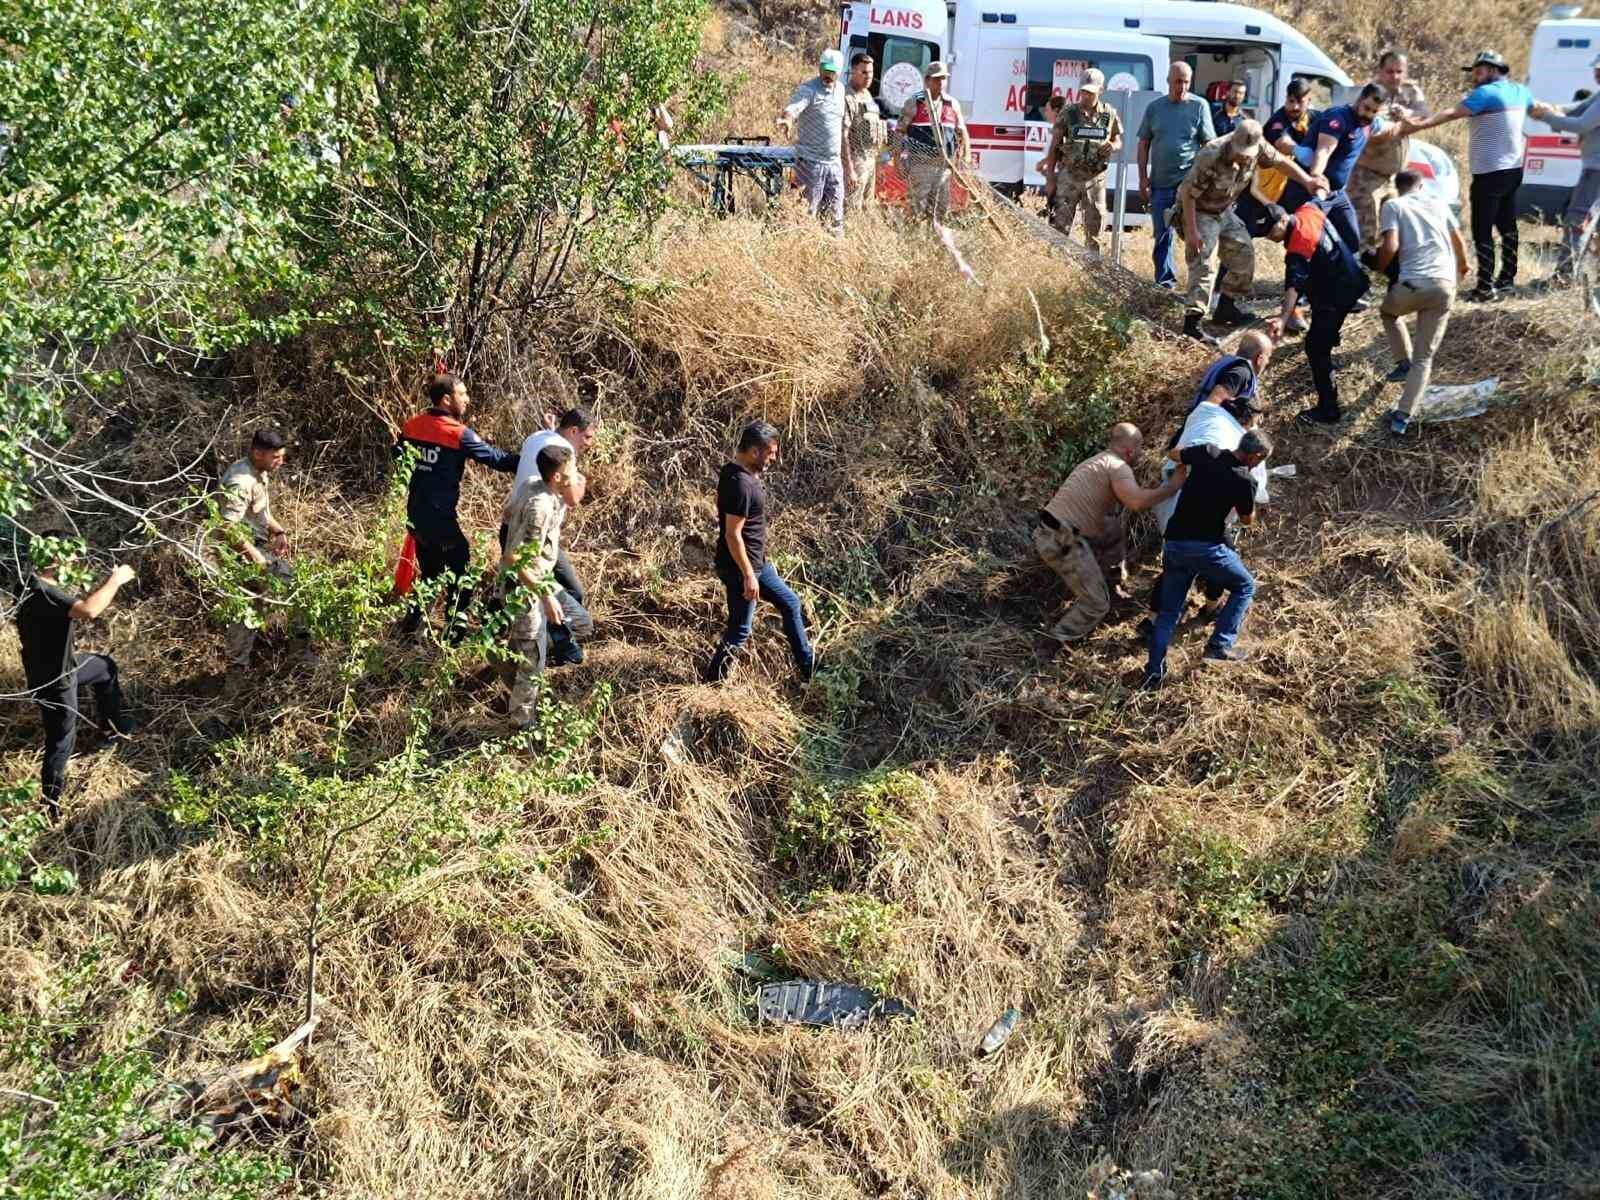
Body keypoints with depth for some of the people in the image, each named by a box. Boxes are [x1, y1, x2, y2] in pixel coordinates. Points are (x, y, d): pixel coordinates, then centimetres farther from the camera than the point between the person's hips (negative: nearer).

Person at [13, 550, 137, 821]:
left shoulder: (43, 586, -4)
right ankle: (49, 802, 21)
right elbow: (88, 611, -45)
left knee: (106, 667, 30)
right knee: (61, 740, 6)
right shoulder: (39, 592, -34)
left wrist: (108, 584, 0)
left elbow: (79, 606, 10)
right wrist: (115, 580, -32)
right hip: (53, 680, -9)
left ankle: (116, 723, 50)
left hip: (63, 665, 9)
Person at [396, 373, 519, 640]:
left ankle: (412, 623, 25)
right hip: (440, 518, -7)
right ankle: (454, 631, 10)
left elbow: (397, 455, 19)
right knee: (461, 575, 8)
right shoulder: (458, 434, -16)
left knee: (430, 572, 23)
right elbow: (496, 459, -15)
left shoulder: (412, 425, 3)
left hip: (416, 514, 7)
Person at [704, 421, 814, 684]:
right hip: (741, 567, -11)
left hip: (756, 562, 11)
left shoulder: (738, 473, 5)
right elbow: (733, 535, -26)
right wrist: (748, 575, -21)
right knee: (739, 631, 3)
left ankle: (808, 667, 31)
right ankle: (712, 683, 18)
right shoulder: (740, 484, -26)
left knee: (790, 603, 20)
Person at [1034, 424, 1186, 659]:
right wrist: (1171, 487, -15)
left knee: (1116, 533, 27)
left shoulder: (1096, 461, 21)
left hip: (1046, 532, 9)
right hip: (1063, 542, -9)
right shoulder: (1118, 467, -9)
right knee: (1097, 604, -1)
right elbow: (1136, 502, -27)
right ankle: (1051, 645, -7)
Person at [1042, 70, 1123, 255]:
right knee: (1060, 226, -4)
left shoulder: (1109, 114, 3)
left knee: (1094, 229, 8)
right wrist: (1050, 179, -5)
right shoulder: (1068, 113, -2)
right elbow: (1053, 148, 0)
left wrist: (1113, 146, -10)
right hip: (1069, 176, -2)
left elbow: (1118, 141, 16)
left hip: (1095, 178, 2)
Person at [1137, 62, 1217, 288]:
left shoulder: (1199, 106, 1)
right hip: (1160, 182, 3)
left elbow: (1209, 144, 2)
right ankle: (1165, 280, 19)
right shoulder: (1154, 107, 8)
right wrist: (1143, 178, 4)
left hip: (1190, 182, -3)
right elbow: (1144, 144, 11)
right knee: (1162, 234, 9)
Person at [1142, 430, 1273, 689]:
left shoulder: (1207, 453, 3)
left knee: (1168, 611, 14)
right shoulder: (1244, 480, -7)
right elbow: (1247, 520, 10)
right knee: (1245, 587, 19)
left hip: (1173, 543, 5)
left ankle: (1154, 670, 4)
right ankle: (1220, 646, 10)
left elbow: (1173, 455, 24)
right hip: (1206, 547, -5)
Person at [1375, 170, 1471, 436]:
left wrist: (1379, 268, 12)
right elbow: (1459, 242, 28)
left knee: (1388, 312, 35)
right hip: (1445, 285, 3)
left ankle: (1404, 362, 21)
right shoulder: (1438, 205, 20)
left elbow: (1391, 246, -9)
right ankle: (1404, 416, -3)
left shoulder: (1393, 206, 7)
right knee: (1425, 357, 8)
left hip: (1413, 283, -3)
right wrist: (1462, 267, 49)